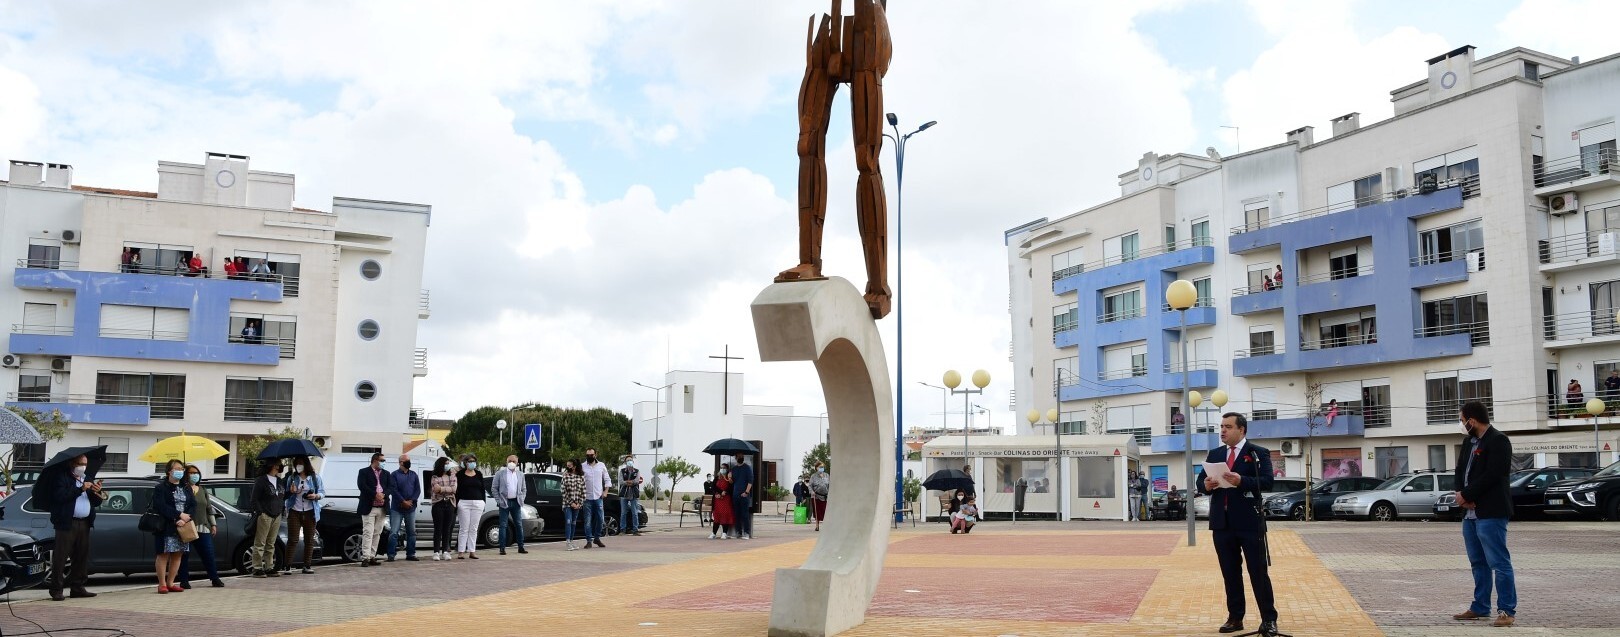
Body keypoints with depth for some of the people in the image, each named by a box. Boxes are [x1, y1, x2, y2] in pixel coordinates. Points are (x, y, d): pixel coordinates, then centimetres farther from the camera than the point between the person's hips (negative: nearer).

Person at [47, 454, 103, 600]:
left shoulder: (89, 479, 19)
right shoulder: (62, 477, 1)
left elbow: (96, 502, 17)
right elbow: (60, 496, -16)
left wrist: (96, 492, -4)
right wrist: (80, 489, -19)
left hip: (84, 523, 6)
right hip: (67, 523, -6)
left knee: (82, 557, 7)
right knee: (60, 557, -5)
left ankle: (77, 587, 14)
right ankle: (56, 590, -3)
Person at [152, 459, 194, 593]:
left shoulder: (185, 489, 15)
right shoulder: (161, 488, -1)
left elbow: (193, 505, 5)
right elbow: (161, 506, -14)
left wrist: (185, 519, -12)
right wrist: (180, 515, -18)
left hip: (182, 527, 5)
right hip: (166, 526, -5)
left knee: (178, 555, 5)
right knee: (164, 554, -3)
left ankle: (170, 583, 13)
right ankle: (162, 584, 2)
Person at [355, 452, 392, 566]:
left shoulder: (386, 474, 17)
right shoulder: (364, 472, 2)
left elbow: (391, 487, 7)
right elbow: (362, 486, -12)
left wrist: (384, 494, -12)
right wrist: (375, 494, -17)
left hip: (382, 508, 6)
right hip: (369, 508, -5)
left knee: (377, 533, 7)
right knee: (368, 532, -10)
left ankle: (372, 557, 12)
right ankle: (365, 558, -12)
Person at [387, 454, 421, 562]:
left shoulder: (413, 475, 12)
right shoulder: (394, 475, -1)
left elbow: (418, 489, 5)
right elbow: (394, 490, -10)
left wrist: (411, 501, -10)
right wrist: (403, 501, -16)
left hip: (411, 508, 5)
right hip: (397, 508, -5)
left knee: (411, 532, 7)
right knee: (394, 532, -7)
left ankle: (410, 554, 13)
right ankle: (391, 555, -4)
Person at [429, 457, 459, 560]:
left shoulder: (452, 476, 12)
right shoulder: (435, 477, 3)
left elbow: (454, 489, -1)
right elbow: (436, 489, -10)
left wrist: (442, 488, -8)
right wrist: (449, 489, -11)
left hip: (449, 504, 3)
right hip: (438, 504, -3)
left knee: (447, 529, 2)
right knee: (438, 528, -3)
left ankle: (445, 551, 6)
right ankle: (436, 552, -1)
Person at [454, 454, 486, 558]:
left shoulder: (479, 474, 11)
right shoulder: (460, 474, 2)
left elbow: (482, 489, 13)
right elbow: (457, 490, -1)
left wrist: (483, 502, 7)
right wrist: (457, 504, -7)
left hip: (478, 503, 3)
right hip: (464, 503, -3)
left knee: (474, 529, 4)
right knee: (464, 528, -3)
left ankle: (472, 551, 7)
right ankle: (461, 552, 0)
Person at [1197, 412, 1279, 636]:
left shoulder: (1258, 453, -1)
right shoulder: (1214, 454, 14)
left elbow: (1267, 482, -13)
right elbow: (1200, 481, 11)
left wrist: (1241, 481, -28)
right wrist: (1206, 485, -12)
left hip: (1249, 522, -5)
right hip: (1222, 523, 5)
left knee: (1258, 572, -1)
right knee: (1230, 573, 10)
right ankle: (1235, 618, 18)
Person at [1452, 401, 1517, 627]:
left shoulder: (1498, 441, -11)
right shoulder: (1468, 441, 17)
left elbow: (1491, 475, -19)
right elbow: (1460, 471, 14)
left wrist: (1466, 495, -13)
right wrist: (1463, 496, -4)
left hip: (1491, 513, -9)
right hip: (1470, 512, 9)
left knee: (1499, 563, -7)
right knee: (1478, 563, 15)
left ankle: (1507, 610, -2)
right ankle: (1480, 607, 23)